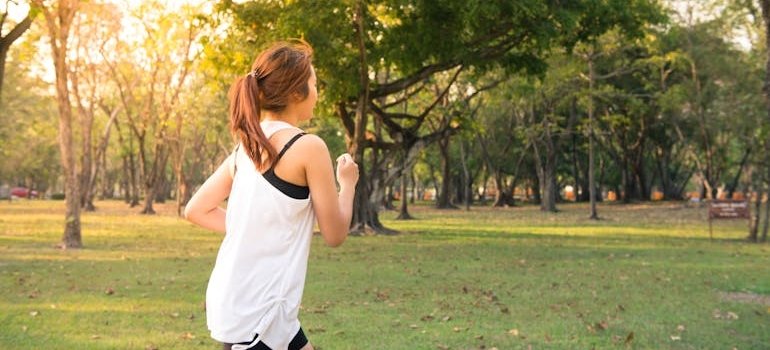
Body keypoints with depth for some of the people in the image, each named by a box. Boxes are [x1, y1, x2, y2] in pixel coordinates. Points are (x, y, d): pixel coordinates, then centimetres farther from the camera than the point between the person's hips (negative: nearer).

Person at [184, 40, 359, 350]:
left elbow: (196, 210, 13)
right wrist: (347, 183, 10)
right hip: (256, 313, -8)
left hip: (235, 300, 8)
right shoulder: (309, 147, -13)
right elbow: (334, 234, -6)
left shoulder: (246, 146, 9)